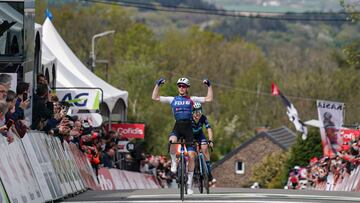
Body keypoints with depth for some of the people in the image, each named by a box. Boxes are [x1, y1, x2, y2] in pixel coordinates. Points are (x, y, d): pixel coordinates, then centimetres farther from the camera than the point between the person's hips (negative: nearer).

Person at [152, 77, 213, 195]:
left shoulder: (192, 100, 10)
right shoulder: (173, 100, 11)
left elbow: (209, 99, 6)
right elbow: (155, 97, 9)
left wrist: (209, 86, -2)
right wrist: (157, 85, 0)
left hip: (188, 128, 0)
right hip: (177, 127, 0)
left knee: (191, 156, -4)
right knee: (172, 141, -36)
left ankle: (189, 183, 5)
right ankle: (174, 162, -10)